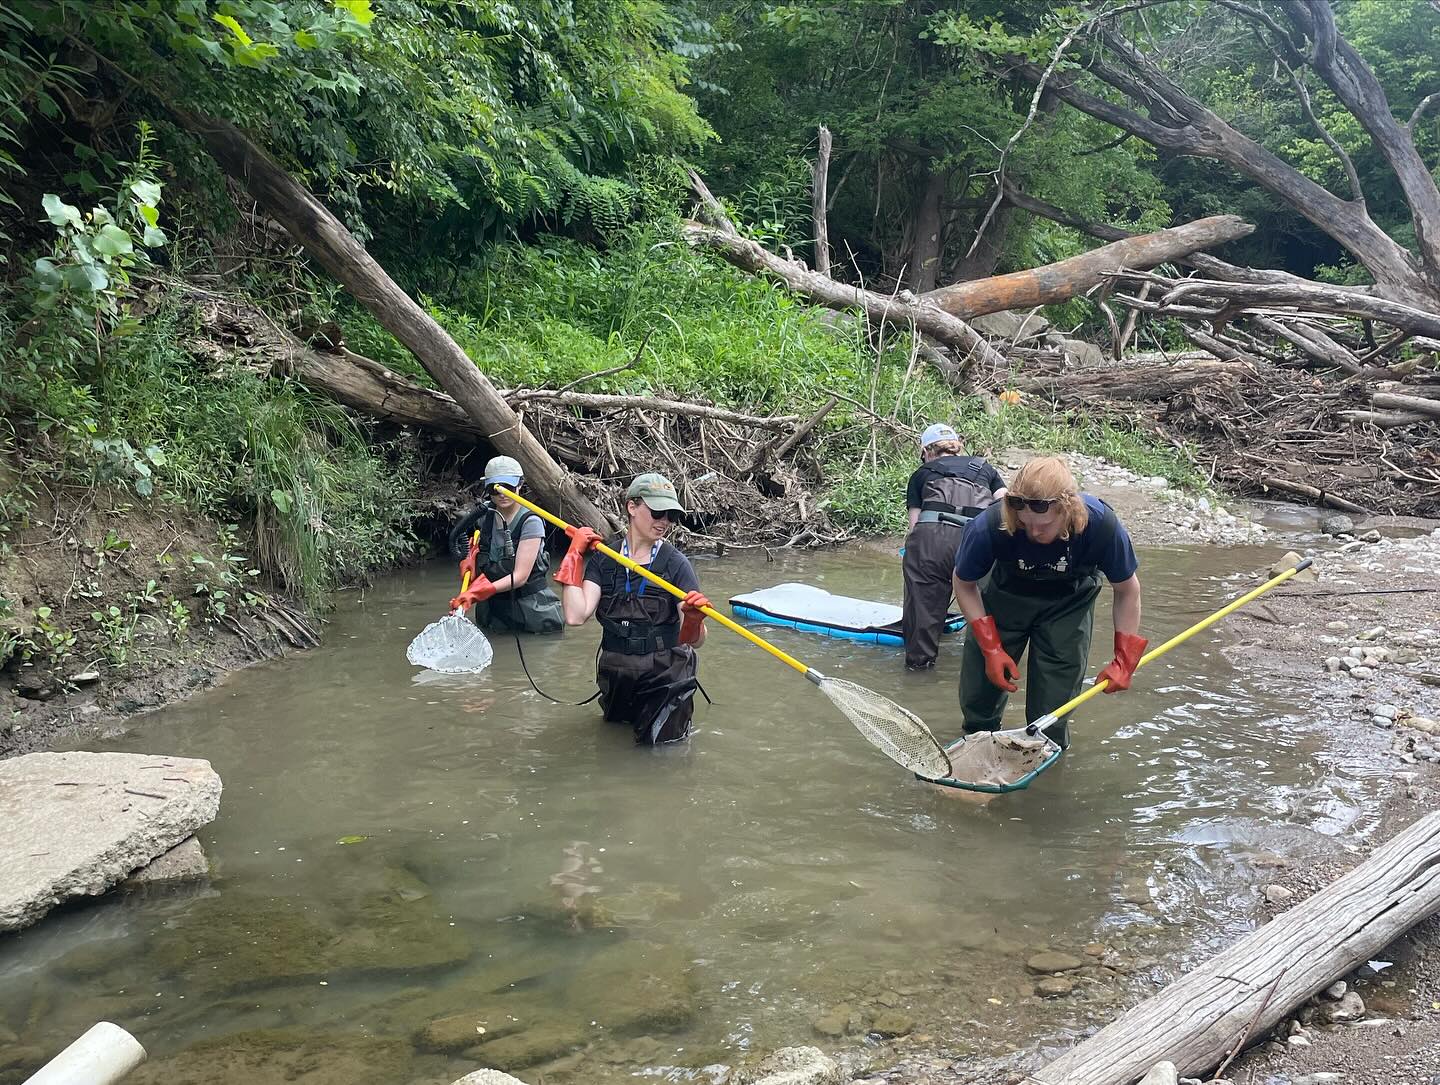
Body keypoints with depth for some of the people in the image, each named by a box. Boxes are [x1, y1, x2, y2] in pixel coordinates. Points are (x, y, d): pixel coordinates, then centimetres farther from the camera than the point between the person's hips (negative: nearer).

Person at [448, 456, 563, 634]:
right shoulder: (484, 515, 0)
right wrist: (470, 557, 0)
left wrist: (477, 592, -32)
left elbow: (520, 576, -22)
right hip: (492, 606, 5)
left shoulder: (530, 522, -16)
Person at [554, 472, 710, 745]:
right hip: (615, 676, 3)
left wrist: (693, 619, -38)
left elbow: (693, 641, -15)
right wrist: (575, 556, -13)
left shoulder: (677, 564, -11)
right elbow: (576, 616, -18)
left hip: (664, 677, -3)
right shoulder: (603, 559, -4)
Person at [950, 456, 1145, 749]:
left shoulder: (1101, 525, -35)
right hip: (1007, 594, 0)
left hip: (1069, 602, 0)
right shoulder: (989, 527, -37)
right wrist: (991, 648, -19)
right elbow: (965, 584, -15)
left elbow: (1127, 590, -14)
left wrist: (1124, 660, -14)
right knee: (977, 690, 4)